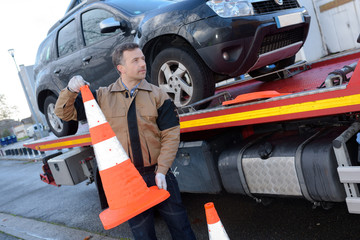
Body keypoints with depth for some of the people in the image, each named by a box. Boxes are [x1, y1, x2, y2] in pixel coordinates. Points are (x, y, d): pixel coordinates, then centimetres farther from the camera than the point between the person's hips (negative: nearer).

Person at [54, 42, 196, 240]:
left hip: (157, 174, 0)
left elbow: (171, 135, -4)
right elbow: (65, 112, 6)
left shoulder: (157, 95, -1)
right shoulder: (102, 97, 1)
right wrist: (70, 90, -15)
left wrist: (161, 171, -13)